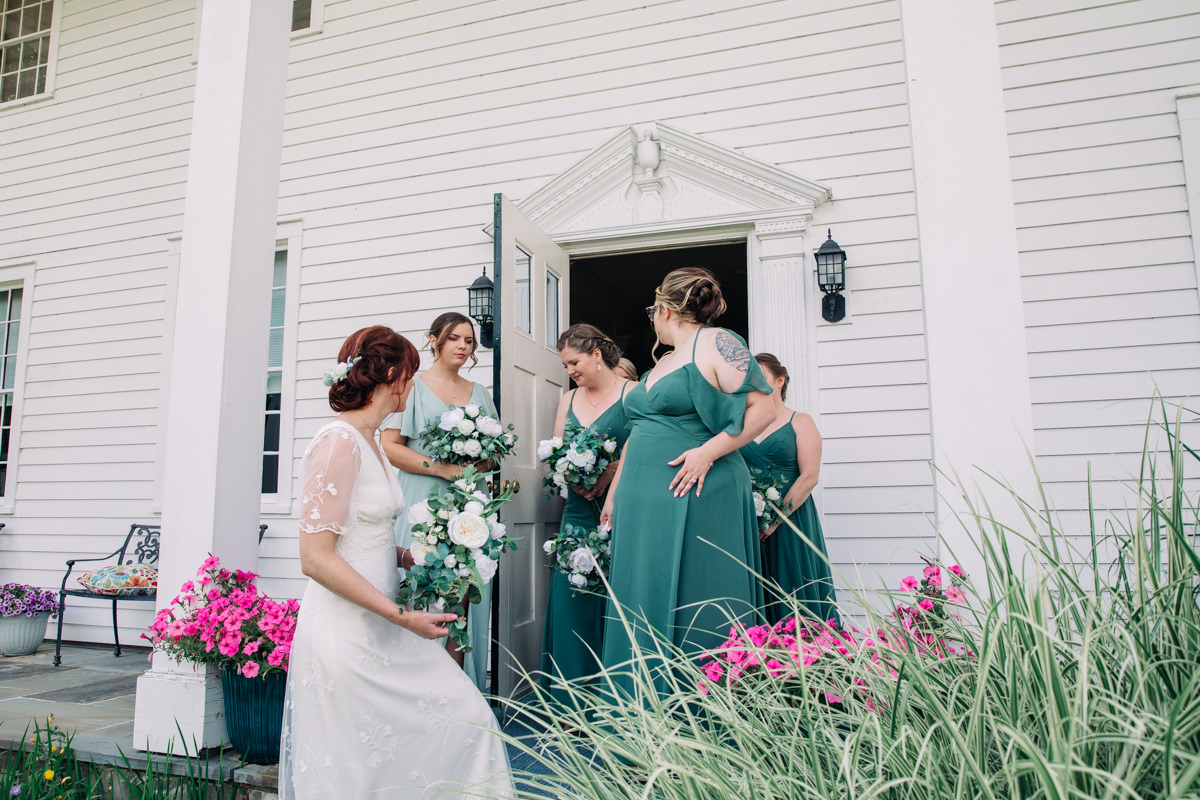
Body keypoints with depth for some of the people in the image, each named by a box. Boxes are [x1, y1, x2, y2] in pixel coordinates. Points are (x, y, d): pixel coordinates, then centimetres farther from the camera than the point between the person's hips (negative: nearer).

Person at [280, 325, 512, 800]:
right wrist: (403, 616, -21)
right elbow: (316, 558, -21)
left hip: (381, 625, 9)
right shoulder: (339, 441, -17)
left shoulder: (369, 441, 10)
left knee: (467, 719, 9)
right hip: (347, 632, -9)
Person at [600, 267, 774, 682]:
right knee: (644, 604, 10)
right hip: (644, 504, 8)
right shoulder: (661, 364, 20)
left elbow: (761, 408, -13)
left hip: (694, 499, -8)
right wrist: (613, 495, 23)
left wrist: (707, 451, -20)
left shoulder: (716, 344, -5)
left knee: (695, 610, -3)